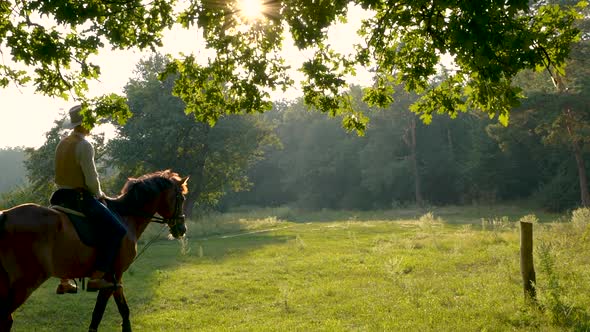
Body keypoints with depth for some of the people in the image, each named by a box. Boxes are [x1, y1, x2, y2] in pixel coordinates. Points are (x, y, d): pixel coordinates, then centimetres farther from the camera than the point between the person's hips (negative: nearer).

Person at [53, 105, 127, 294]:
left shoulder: (62, 143, 14)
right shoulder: (84, 145, -14)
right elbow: (91, 179, -18)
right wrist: (99, 194, 1)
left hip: (62, 195, 10)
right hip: (81, 197, -10)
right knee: (117, 229, -9)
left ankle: (65, 281, 31)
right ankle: (97, 277, -14)